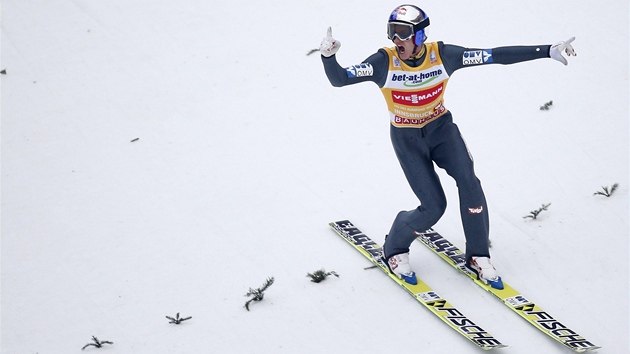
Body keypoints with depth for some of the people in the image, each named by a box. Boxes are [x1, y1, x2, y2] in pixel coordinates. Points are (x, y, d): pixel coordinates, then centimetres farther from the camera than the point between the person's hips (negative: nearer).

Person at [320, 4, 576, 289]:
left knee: (468, 181, -22)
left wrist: (548, 51, -23)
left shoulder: (442, 55, -19)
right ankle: (394, 250, 18)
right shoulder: (384, 62, -21)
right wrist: (328, 56, -46)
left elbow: (496, 55, -19)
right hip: (406, 139, -2)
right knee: (433, 206, -12)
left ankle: (477, 256, -3)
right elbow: (339, 79, -24)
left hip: (441, 128, 2)